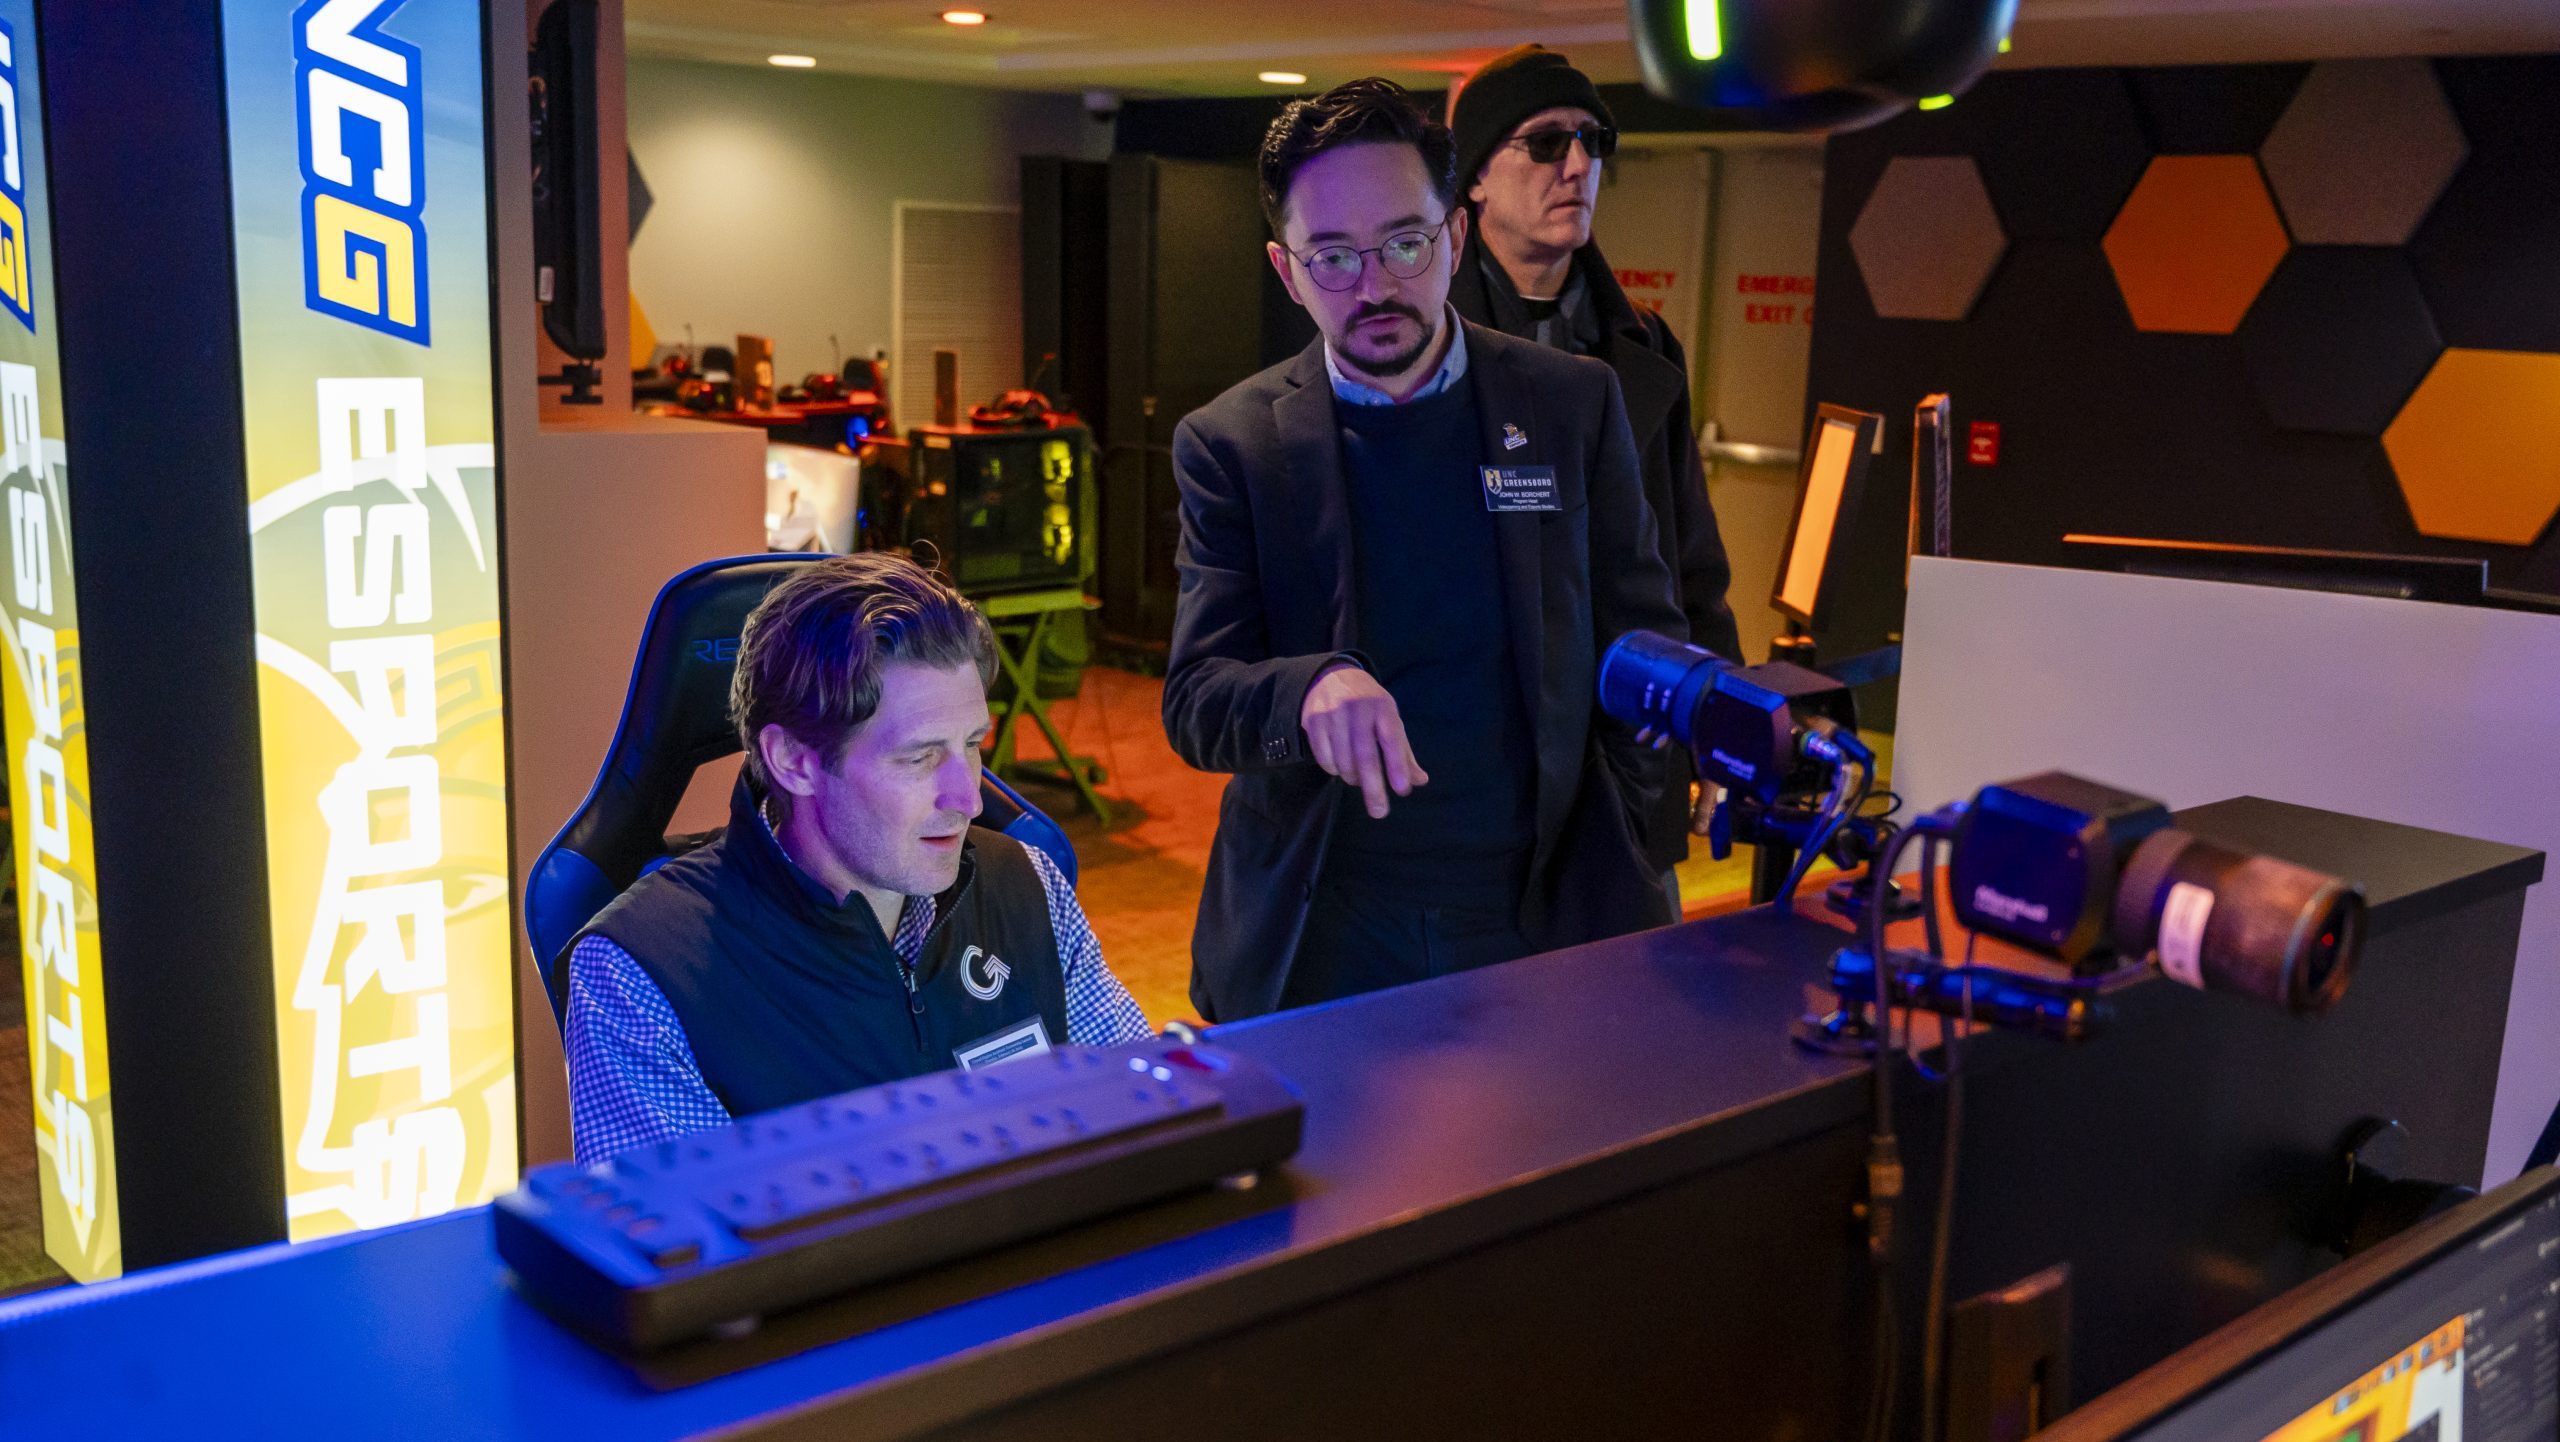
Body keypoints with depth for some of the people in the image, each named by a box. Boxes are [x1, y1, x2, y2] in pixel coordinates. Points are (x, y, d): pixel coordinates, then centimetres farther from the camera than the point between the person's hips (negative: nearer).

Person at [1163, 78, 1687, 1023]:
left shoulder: (1576, 403, 3)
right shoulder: (1230, 442, -1)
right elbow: (1194, 704, -6)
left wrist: (1603, 858, -4)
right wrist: (1314, 687, -28)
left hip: (1545, 927, 1)